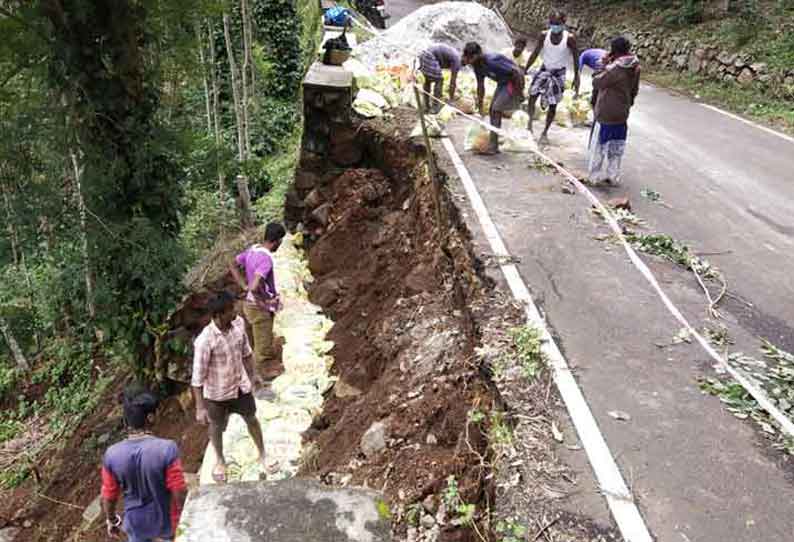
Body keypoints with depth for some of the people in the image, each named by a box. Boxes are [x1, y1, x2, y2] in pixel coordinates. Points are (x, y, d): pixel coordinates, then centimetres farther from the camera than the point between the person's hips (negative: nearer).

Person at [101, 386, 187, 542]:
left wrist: (111, 521, 12)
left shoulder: (112, 455, -21)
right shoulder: (167, 449, -32)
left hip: (136, 522, 3)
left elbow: (109, 496, -8)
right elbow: (180, 493, -23)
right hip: (165, 519, -2)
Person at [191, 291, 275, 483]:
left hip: (241, 386, 4)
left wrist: (251, 378, 13)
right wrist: (200, 408, -18)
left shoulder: (239, 323, -16)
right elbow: (198, 377, -23)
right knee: (216, 427, 22)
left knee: (252, 419, 22)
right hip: (217, 394, -4)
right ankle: (220, 461, 50)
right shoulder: (205, 341, -32)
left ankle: (262, 455, 47)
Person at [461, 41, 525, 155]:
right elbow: (480, 87, 8)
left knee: (496, 110, -14)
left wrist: (520, 93, -20)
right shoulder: (477, 65, -5)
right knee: (492, 111, 8)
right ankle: (494, 145, 15)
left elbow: (516, 72, -28)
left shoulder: (491, 61, -32)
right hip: (502, 82, 9)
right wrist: (480, 107, 10)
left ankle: (492, 147, -11)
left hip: (514, 81, -9)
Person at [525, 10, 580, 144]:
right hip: (545, 70, 2)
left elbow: (575, 57, -6)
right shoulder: (543, 35, -10)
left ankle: (545, 133, 20)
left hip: (559, 73, -1)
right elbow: (535, 53, 0)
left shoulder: (570, 38, -16)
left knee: (552, 105, 3)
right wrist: (524, 70, 0)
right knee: (532, 97, -16)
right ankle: (530, 122, 6)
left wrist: (576, 76, -5)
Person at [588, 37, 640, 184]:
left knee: (598, 144, 5)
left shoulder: (614, 69, -22)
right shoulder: (635, 68, 2)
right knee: (617, 147, 14)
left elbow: (596, 83, -14)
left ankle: (595, 176, 10)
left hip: (606, 114, -7)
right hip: (622, 114, 7)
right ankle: (614, 175, 21)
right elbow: (634, 89, 12)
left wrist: (605, 66, -6)